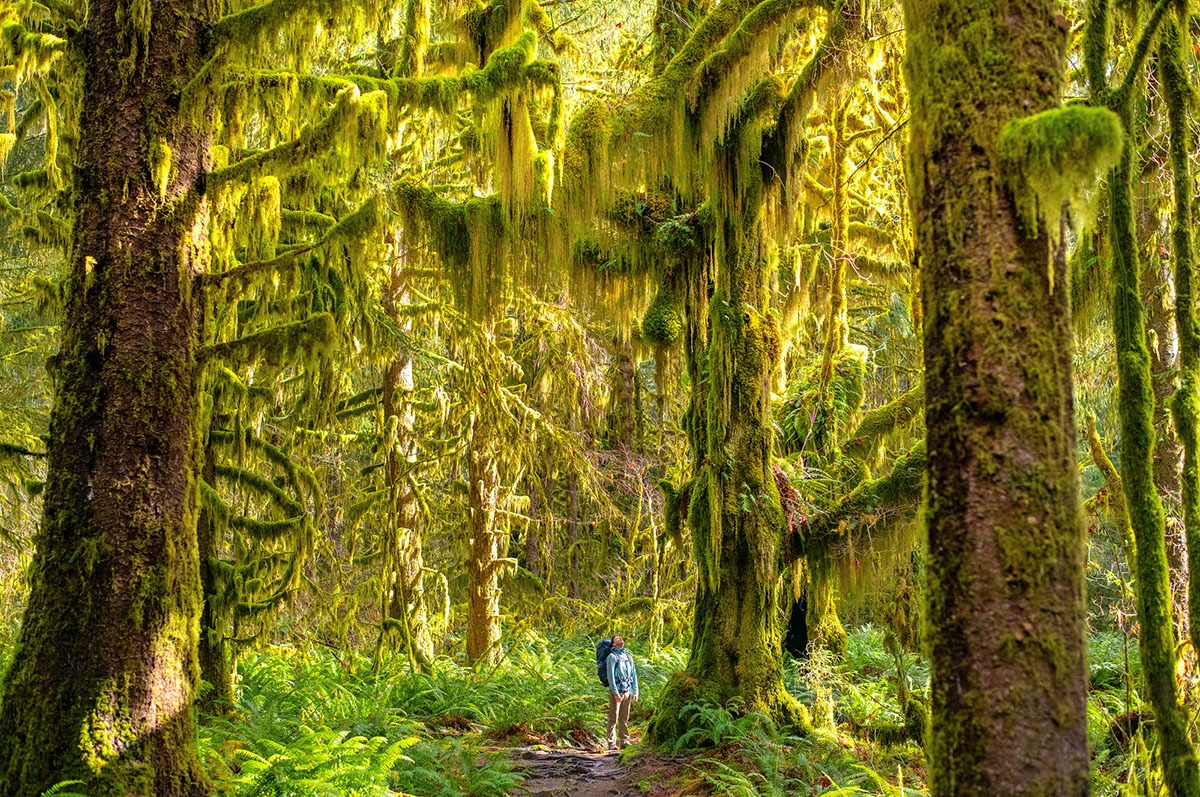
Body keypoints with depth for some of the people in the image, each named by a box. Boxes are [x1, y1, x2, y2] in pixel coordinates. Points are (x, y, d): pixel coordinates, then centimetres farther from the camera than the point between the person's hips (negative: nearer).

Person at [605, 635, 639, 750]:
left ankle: (624, 741, 13)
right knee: (613, 718, -4)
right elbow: (610, 676, -10)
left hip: (627, 692, 5)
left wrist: (635, 692, 8)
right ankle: (612, 743, -2)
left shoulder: (629, 657, 15)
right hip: (615, 691, -5)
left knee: (624, 719, 8)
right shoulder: (612, 656, -4)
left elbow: (634, 675, 18)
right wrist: (616, 693, -16)